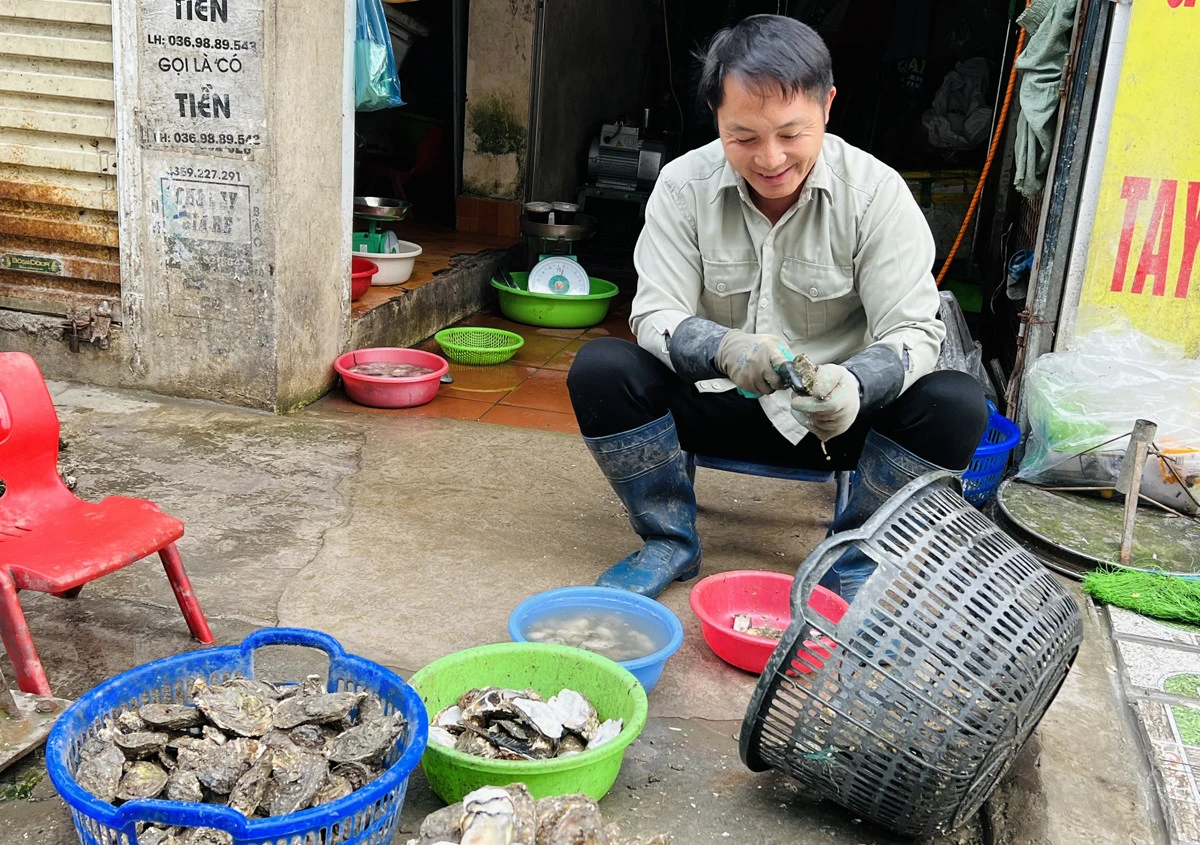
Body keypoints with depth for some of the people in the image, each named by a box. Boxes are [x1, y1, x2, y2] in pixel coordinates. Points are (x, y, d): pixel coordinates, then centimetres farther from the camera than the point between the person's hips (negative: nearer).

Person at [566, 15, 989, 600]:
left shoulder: (877, 192, -14)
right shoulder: (684, 185, -11)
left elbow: (912, 331, -16)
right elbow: (655, 315, -13)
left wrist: (853, 387, -40)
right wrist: (724, 350, -37)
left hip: (834, 414, 0)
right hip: (717, 401, 1)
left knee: (956, 407, -27)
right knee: (599, 370, -24)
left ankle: (855, 560, -3)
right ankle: (670, 541, -2)